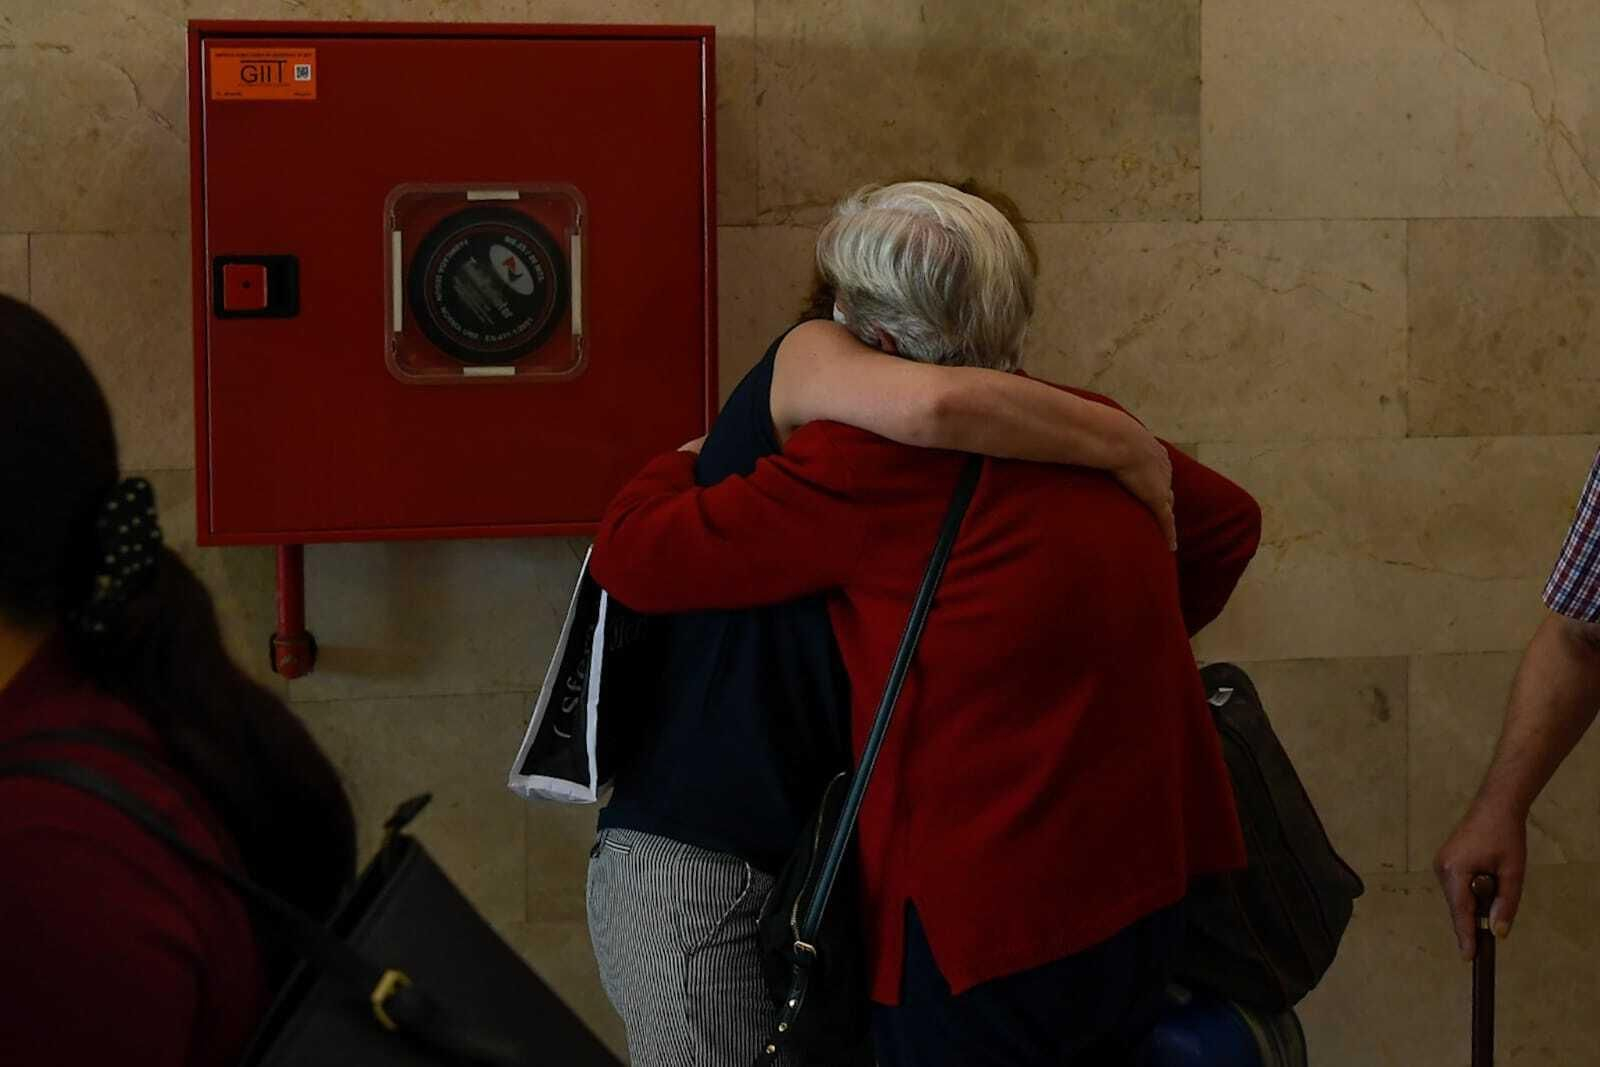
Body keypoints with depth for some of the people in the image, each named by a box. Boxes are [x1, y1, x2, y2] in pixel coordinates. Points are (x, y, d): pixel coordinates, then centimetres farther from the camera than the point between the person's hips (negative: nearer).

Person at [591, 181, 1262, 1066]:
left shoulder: (870, 461, -15)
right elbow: (1228, 523, 25)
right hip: (1146, 892, 7)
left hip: (986, 925, -7)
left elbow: (631, 555, -10)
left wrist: (684, 463, 12)